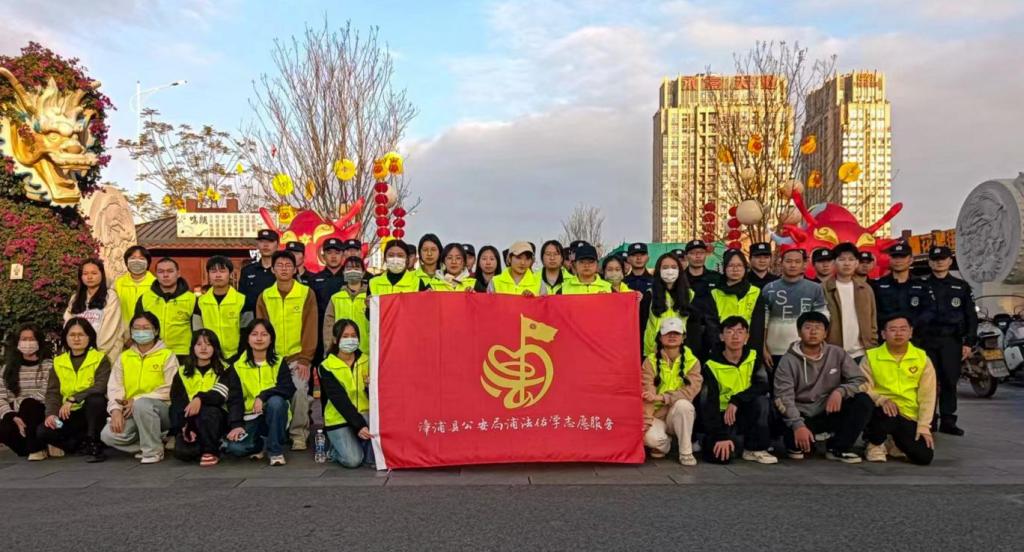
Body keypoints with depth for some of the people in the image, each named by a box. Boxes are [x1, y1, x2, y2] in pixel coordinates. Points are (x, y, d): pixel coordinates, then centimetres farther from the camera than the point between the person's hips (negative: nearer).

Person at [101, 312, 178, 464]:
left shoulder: (167, 356, -2)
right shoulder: (123, 357, 12)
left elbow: (169, 390, -11)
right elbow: (114, 387, 1)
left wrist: (138, 400, -18)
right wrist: (116, 409, -17)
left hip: (161, 409, -4)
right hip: (129, 411, 4)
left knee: (142, 404, -36)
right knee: (108, 435, -21)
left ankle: (154, 450, -16)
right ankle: (152, 441, 0)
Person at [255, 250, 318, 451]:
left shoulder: (307, 294, -1)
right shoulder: (264, 296, 7)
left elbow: (310, 329, -4)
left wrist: (305, 359, -9)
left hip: (297, 357, -2)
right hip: (272, 359, 3)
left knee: (299, 391, -18)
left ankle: (299, 434, -2)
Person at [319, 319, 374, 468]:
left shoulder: (366, 361, 2)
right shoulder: (327, 367, -8)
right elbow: (340, 400, -18)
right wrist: (359, 425, -29)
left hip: (364, 414, 2)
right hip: (338, 420, -2)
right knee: (353, 460, -21)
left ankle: (362, 445, -2)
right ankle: (335, 450, 12)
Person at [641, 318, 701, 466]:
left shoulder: (692, 361, -2)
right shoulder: (651, 361, -3)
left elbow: (691, 390, -17)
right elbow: (647, 393, -14)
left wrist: (661, 397, -30)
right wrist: (646, 419, -28)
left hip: (680, 415, 1)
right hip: (657, 415, 0)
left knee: (683, 404, -34)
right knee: (651, 437, -33)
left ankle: (686, 452, -15)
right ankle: (665, 444, 7)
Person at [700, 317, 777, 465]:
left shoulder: (754, 358, -4)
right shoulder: (711, 366, -13)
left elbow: (763, 386, -20)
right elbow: (708, 405, -17)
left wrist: (736, 400, -30)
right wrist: (720, 436, -26)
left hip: (746, 413, 3)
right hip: (723, 415, -3)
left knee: (761, 400, -29)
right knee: (721, 456, -27)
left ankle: (755, 449, -11)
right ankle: (711, 441, 11)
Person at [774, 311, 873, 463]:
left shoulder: (837, 354, 0)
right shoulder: (788, 361, -8)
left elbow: (861, 381, -2)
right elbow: (784, 397, -16)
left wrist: (840, 391, -22)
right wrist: (798, 425, -30)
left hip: (831, 412, 3)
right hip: (801, 415, -3)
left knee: (864, 402, -21)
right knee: (796, 438, -34)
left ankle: (837, 448, -8)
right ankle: (796, 445, 7)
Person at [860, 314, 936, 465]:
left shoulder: (922, 359, 4)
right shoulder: (871, 357, -1)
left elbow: (927, 396, 2)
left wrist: (923, 426, -5)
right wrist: (881, 399, -25)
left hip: (908, 417, 2)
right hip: (882, 413, -2)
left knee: (924, 457, -14)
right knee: (886, 414, -39)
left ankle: (899, 444, 23)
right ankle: (874, 445, -4)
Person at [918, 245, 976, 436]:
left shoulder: (961, 286, 10)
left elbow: (971, 316, 8)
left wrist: (968, 342, 0)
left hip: (952, 340, 1)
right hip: (927, 340, -1)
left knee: (950, 381, 1)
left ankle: (948, 421, 9)